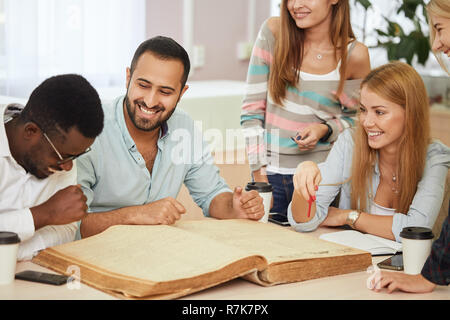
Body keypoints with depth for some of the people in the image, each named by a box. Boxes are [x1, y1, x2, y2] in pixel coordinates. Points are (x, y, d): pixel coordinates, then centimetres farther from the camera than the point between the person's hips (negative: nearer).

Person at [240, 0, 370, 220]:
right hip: (271, 174, 1)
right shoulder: (274, 31, -5)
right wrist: (259, 175, -6)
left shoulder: (355, 55, -7)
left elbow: (357, 120, 8)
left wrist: (325, 130, -13)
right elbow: (251, 109, -3)